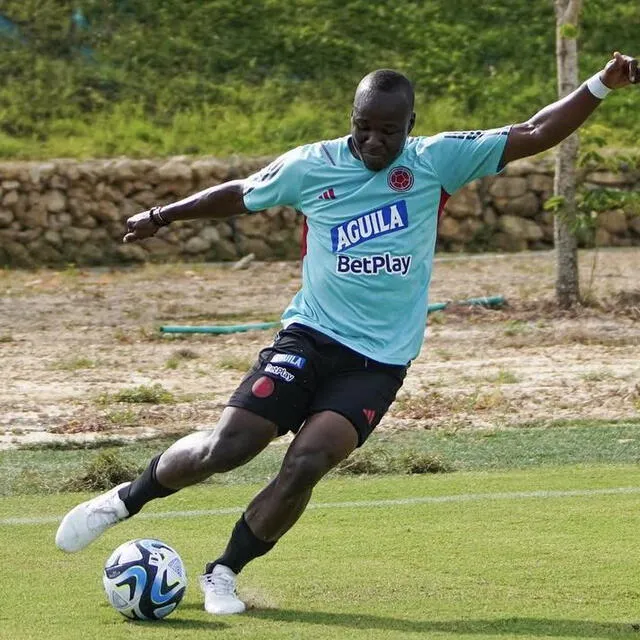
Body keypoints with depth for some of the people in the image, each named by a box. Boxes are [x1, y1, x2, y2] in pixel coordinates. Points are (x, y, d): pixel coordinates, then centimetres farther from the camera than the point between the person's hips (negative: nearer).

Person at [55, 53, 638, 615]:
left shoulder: (437, 161, -2)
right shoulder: (311, 166, -1)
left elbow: (533, 136, -2)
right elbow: (241, 194, 17)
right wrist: (164, 215, 18)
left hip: (380, 362, 0)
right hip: (310, 338, 0)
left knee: (306, 463, -20)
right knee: (225, 447, -13)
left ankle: (224, 572, 0)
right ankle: (126, 499, 14)